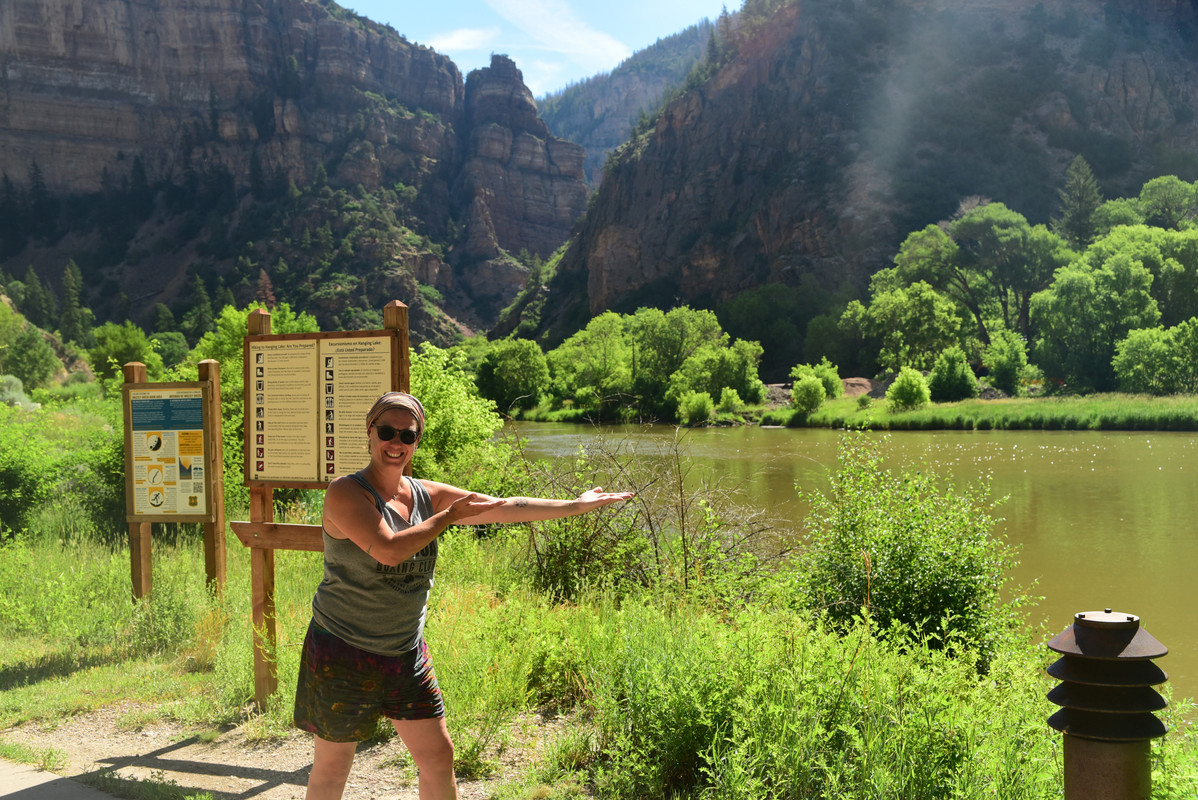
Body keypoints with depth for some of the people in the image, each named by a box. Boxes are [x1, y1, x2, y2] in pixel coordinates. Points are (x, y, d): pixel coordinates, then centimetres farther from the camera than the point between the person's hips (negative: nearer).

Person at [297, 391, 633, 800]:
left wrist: (575, 506, -4)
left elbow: (504, 508, 2)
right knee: (331, 767, 6)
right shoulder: (345, 493, -15)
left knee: (438, 757, 10)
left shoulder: (427, 496, 4)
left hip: (405, 654, 6)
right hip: (343, 654, -6)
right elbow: (388, 551, -28)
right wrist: (451, 515, -18)